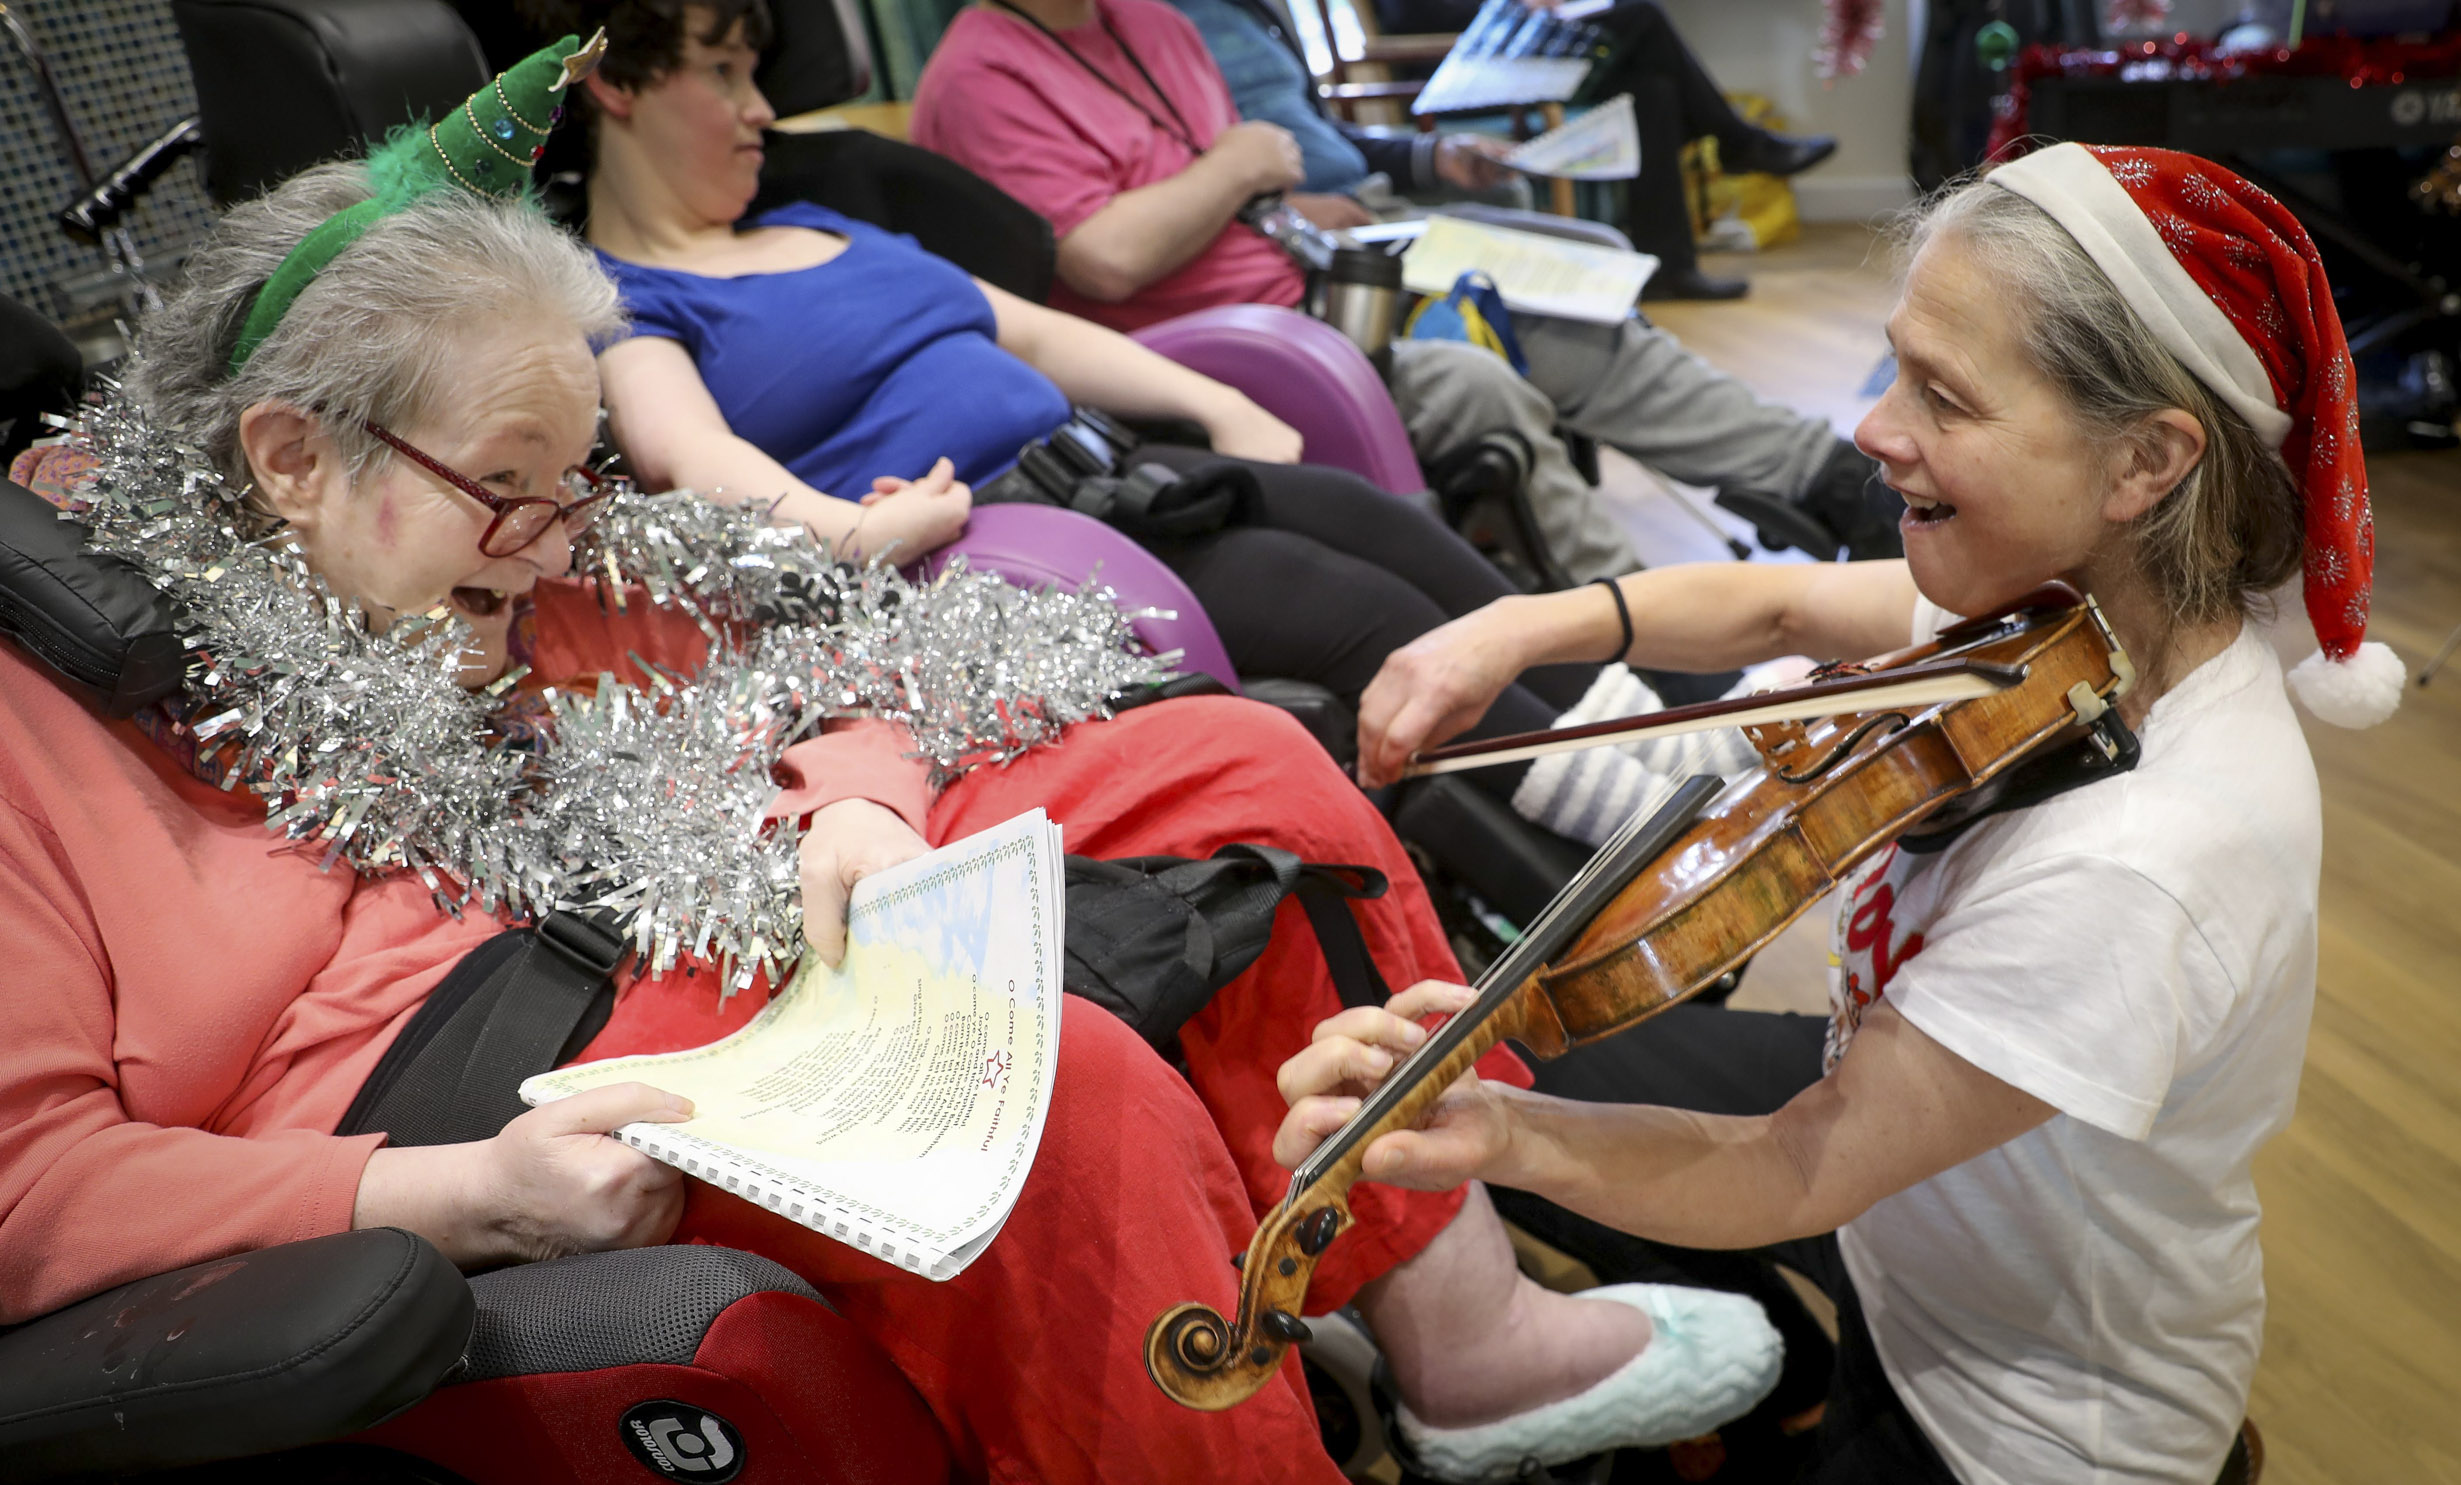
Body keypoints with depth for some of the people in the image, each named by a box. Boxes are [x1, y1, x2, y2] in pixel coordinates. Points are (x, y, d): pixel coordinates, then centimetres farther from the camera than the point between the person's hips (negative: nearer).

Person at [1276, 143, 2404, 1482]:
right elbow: (1777, 608, -3)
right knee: (1512, 1058, 14)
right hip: (1886, 1108, 7)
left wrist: (1505, 1138, -48)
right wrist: (1528, 624, -20)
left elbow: (1799, 1175, -32)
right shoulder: (2073, 593, -17)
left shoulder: (2142, 869, -39)